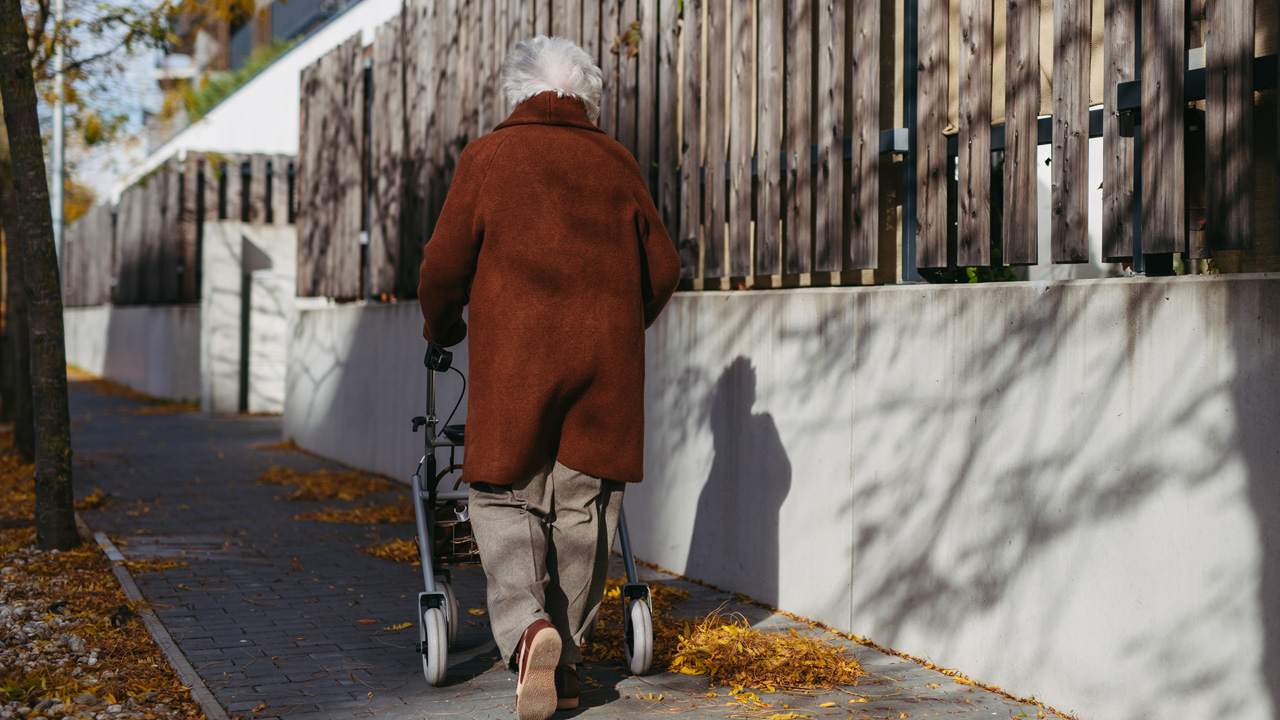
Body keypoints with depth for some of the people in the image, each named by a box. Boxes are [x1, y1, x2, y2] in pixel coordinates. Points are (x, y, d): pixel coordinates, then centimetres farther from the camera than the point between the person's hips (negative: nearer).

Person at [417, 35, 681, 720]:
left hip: (512, 360, -3)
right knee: (583, 507, 9)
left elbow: (444, 266, 1)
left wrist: (441, 327, 21)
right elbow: (662, 268, 14)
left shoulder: (487, 157, 3)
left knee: (507, 502, 5)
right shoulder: (615, 163, 12)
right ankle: (566, 660, 15)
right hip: (606, 360, 3)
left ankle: (527, 629, -19)